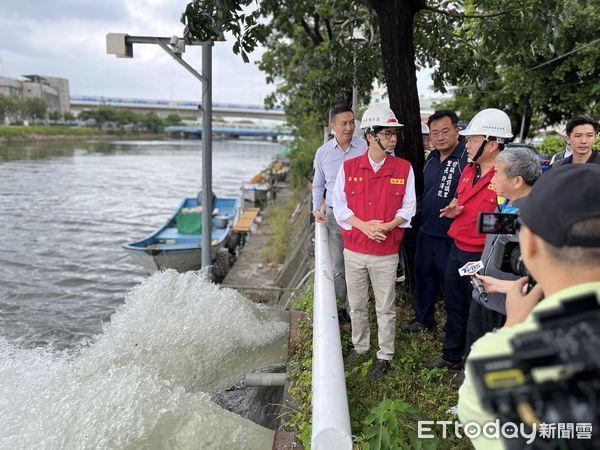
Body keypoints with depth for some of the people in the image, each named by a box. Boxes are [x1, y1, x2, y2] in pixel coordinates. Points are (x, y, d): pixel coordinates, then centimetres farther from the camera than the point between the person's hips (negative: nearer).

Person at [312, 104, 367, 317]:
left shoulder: (365, 147, -5)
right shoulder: (323, 152, 3)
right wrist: (317, 209, 2)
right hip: (333, 214, 2)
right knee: (336, 266, 10)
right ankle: (344, 305, 27)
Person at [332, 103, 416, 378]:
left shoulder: (404, 168, -2)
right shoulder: (349, 168, -1)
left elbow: (408, 208, 0)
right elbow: (339, 205, -1)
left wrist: (388, 226, -18)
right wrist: (364, 226, -16)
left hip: (386, 253, -1)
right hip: (354, 250, 2)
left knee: (385, 308, 9)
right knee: (357, 306, 15)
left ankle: (385, 356, 26)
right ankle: (360, 347, 36)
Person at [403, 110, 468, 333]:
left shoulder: (467, 158, -17)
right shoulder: (431, 158, 8)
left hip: (451, 237, -7)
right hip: (426, 231, 8)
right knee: (424, 277, 20)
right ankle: (424, 319, 39)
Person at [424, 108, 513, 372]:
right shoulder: (469, 171, 7)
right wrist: (454, 210, 1)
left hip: (482, 257, -8)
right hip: (457, 249, 8)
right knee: (454, 307, 21)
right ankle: (451, 357, 40)